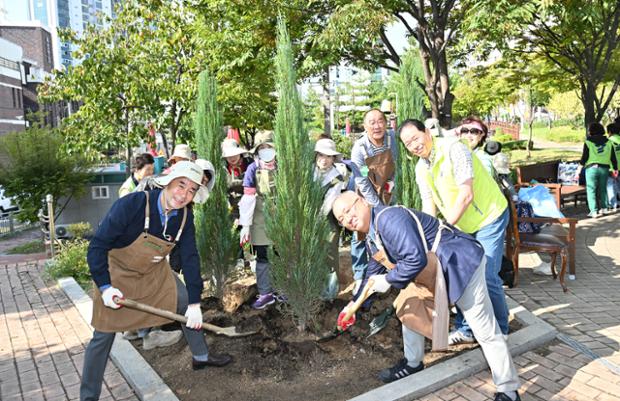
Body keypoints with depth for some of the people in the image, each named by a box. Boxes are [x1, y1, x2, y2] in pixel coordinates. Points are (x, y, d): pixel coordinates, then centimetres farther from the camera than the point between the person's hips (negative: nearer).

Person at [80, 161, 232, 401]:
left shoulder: (185, 216, -15)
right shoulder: (132, 204, -32)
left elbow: (190, 257, -10)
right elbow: (97, 246, -25)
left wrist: (195, 303, -11)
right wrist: (104, 287, -31)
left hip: (155, 272, 5)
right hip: (117, 273, -5)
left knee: (187, 304, 8)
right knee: (103, 337, -1)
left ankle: (201, 357, 32)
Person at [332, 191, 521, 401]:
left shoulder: (388, 218, -26)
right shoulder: (372, 239, 7)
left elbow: (416, 259, -34)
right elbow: (372, 276, 21)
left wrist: (388, 280, -21)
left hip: (461, 263, -10)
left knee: (485, 331, -2)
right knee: (409, 307, 17)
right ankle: (412, 364, 36)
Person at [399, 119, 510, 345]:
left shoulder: (453, 148, -23)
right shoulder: (421, 169, 1)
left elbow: (466, 195, -28)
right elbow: (428, 205, 0)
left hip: (489, 218, -7)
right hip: (463, 225, 7)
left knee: (487, 277, -8)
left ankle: (499, 332, 13)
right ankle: (466, 329, 22)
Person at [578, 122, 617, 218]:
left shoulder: (588, 142, -4)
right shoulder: (608, 142, 8)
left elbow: (584, 157, -5)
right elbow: (613, 157, 11)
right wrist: (615, 168, 19)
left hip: (591, 168, -4)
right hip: (604, 168, 4)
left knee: (591, 190, 0)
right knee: (603, 189, 16)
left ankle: (594, 211, -4)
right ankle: (604, 208, 20)